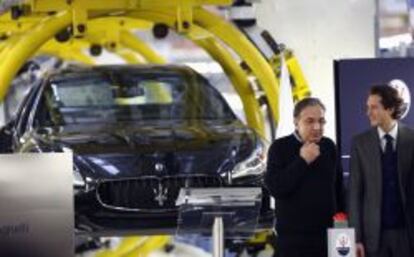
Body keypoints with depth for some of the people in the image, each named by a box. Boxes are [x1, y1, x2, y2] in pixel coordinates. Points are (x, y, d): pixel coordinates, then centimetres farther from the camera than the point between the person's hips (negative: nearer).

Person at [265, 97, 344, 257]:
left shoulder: (329, 147, 8)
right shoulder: (280, 148, -4)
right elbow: (274, 187, -15)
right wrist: (302, 161, -17)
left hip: (328, 236, 4)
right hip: (293, 239, -4)